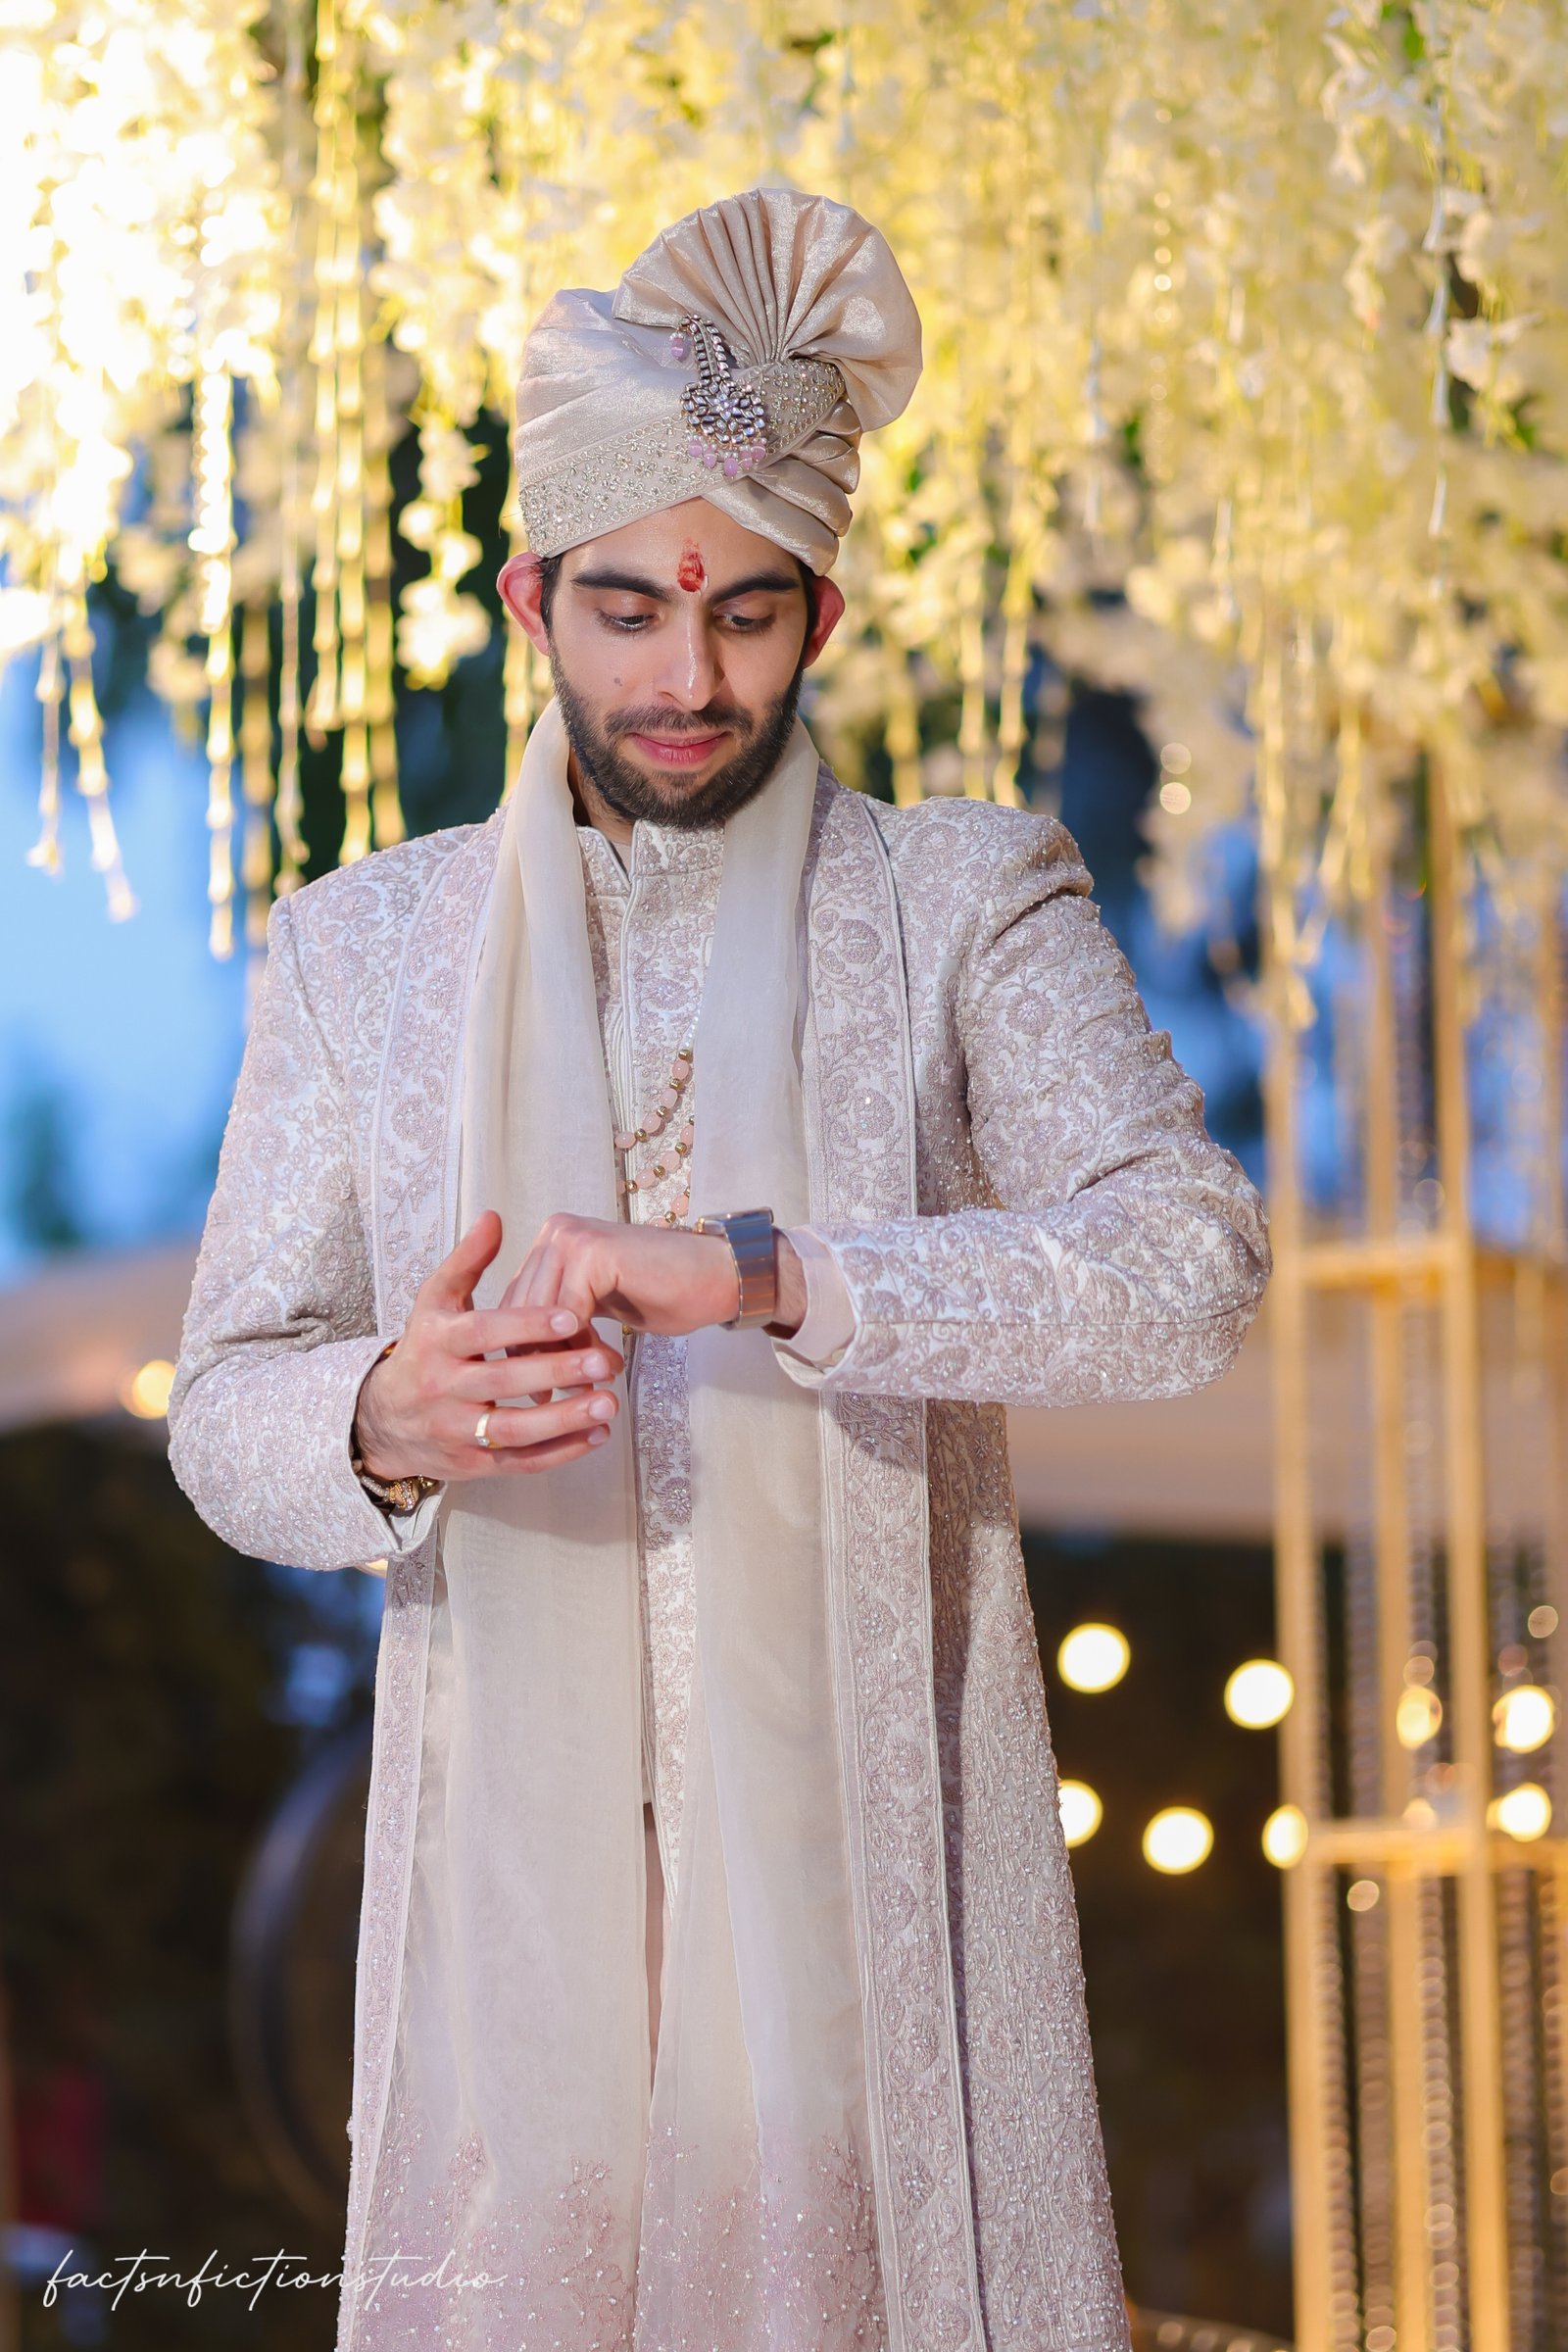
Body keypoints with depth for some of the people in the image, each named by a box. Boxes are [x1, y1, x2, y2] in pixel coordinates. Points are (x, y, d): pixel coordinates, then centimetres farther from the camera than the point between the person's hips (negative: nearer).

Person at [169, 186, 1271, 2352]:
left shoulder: (969, 909, 5)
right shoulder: (364, 951, 11)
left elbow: (1194, 1259, -11)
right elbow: (226, 1414, 7)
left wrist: (760, 1274, -23)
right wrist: (383, 1424, -17)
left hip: (867, 1843, -1)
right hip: (519, 1860, 2)